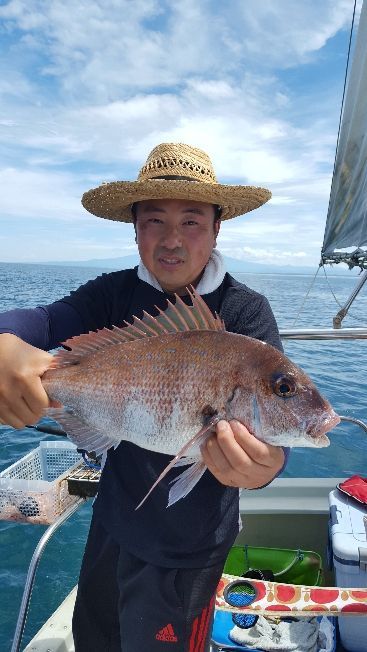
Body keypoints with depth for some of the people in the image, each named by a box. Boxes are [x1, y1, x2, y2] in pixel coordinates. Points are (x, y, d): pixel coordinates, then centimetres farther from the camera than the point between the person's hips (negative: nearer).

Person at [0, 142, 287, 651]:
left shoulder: (247, 312, -18)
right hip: (114, 515, 5)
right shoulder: (117, 293, -8)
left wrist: (265, 463, -49)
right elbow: (47, 318, -21)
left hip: (185, 541, -4)